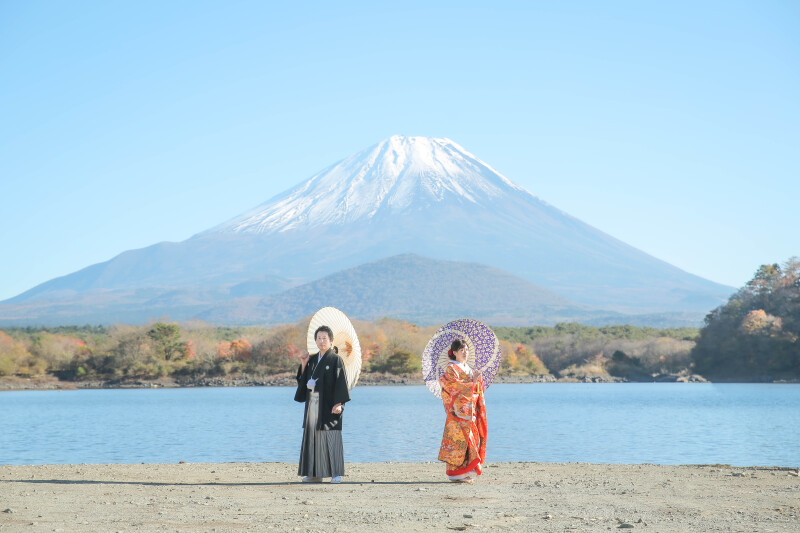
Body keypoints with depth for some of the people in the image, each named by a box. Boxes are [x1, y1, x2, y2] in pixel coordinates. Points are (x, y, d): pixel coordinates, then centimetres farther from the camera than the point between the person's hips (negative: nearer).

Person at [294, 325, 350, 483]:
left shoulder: (335, 359, -5)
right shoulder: (312, 360, 14)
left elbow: (340, 382, -12)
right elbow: (303, 379, 14)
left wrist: (339, 403, -21)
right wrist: (303, 364, 0)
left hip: (328, 404, -6)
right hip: (313, 403, 6)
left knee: (331, 437, -7)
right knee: (313, 436, 5)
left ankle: (336, 474, -5)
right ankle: (315, 473, 10)